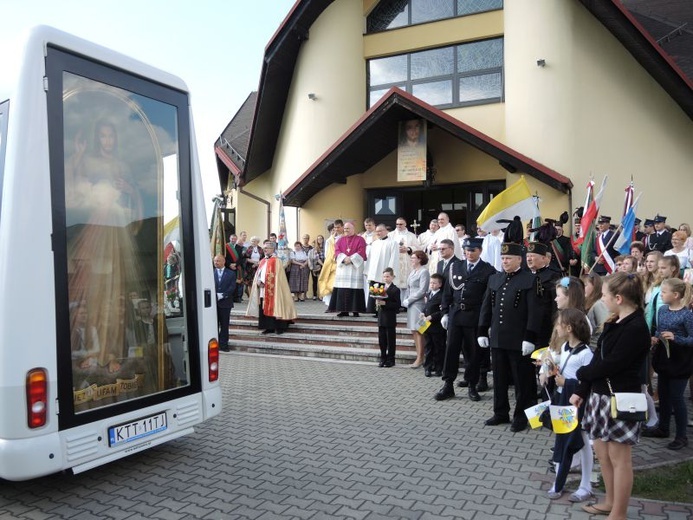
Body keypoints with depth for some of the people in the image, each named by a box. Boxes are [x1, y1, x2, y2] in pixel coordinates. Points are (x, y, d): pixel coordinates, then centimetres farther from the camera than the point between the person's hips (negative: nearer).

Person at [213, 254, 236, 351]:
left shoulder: (231, 274, 5)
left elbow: (232, 287, -4)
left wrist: (222, 295, -14)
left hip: (225, 302, -1)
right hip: (213, 302, 1)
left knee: (224, 325, 3)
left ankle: (223, 344, 9)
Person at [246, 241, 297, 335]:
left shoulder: (276, 261, -8)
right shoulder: (263, 261, 15)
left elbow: (277, 277, -14)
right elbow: (258, 274, 16)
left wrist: (265, 282, -14)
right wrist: (258, 281, -5)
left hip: (273, 290, -7)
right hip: (263, 290, 7)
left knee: (274, 308, -4)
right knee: (265, 309, 7)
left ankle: (279, 327, 5)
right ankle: (269, 327, 15)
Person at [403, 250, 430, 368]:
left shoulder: (424, 271, -9)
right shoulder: (412, 271, 15)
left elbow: (422, 291, -14)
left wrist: (408, 300, -11)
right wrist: (406, 300, 4)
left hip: (418, 304, -8)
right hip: (411, 304, 8)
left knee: (418, 331, -5)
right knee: (414, 331, 8)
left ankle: (420, 358, 1)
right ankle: (419, 357, 14)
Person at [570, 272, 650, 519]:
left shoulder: (636, 328, -18)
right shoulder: (614, 323, 7)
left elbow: (611, 364, -20)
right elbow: (599, 358, 9)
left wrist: (581, 373, -5)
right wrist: (581, 391, 6)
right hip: (599, 395, 8)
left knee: (619, 459, 5)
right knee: (602, 453, 18)